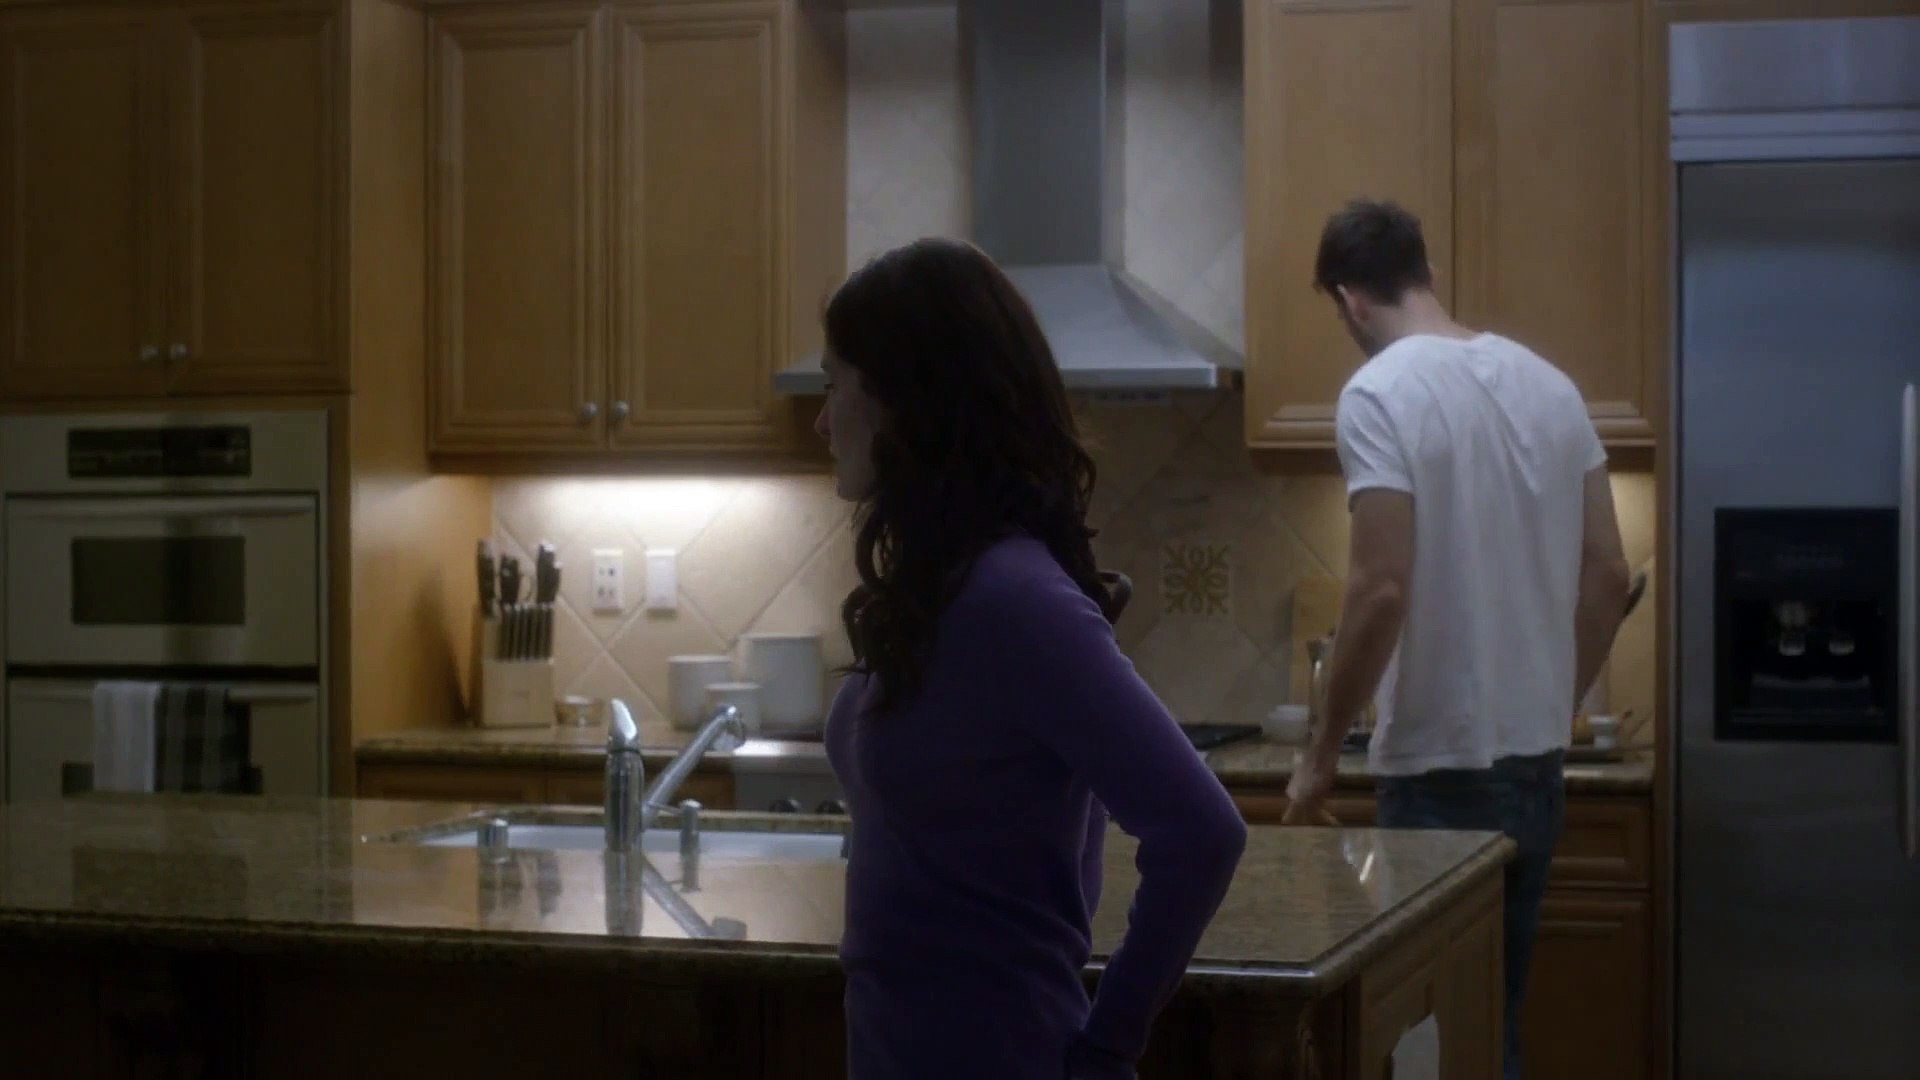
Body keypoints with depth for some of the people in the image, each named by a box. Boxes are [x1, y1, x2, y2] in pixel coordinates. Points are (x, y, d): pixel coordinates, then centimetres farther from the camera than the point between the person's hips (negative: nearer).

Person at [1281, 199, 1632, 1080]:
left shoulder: (1380, 394, -14)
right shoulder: (1546, 383, 8)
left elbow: (1382, 590, -21)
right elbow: (1608, 576, 9)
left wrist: (1323, 754, -11)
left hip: (1441, 768, -7)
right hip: (1536, 760, 7)